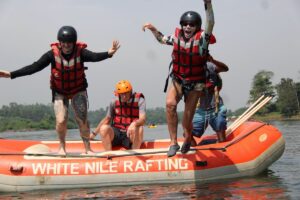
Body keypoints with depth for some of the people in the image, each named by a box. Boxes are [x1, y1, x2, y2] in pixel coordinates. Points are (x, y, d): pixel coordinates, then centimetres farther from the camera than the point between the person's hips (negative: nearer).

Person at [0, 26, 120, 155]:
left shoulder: (80, 52, -21)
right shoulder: (53, 54, -19)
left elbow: (94, 57, -40)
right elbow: (34, 67, -20)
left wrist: (108, 53, -63)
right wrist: (11, 74, -26)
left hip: (78, 91, 0)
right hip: (59, 91, 0)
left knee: (82, 120, -5)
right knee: (61, 121, -10)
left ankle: (87, 148, 12)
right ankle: (62, 146, 16)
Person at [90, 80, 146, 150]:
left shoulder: (139, 100, -6)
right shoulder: (114, 101, 3)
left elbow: (143, 119, -20)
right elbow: (107, 119, 14)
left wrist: (134, 124, -44)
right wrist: (94, 134, 15)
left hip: (130, 135, -2)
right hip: (116, 134, 2)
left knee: (139, 129, -34)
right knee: (104, 128, -27)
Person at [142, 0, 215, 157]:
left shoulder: (201, 38, -16)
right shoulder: (177, 37, -3)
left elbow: (210, 25, -37)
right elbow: (162, 39, 18)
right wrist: (154, 30, -1)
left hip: (195, 84, -3)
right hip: (178, 80, 3)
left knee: (187, 121, 2)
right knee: (170, 104, -26)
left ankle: (188, 140, 36)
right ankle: (173, 143, -19)